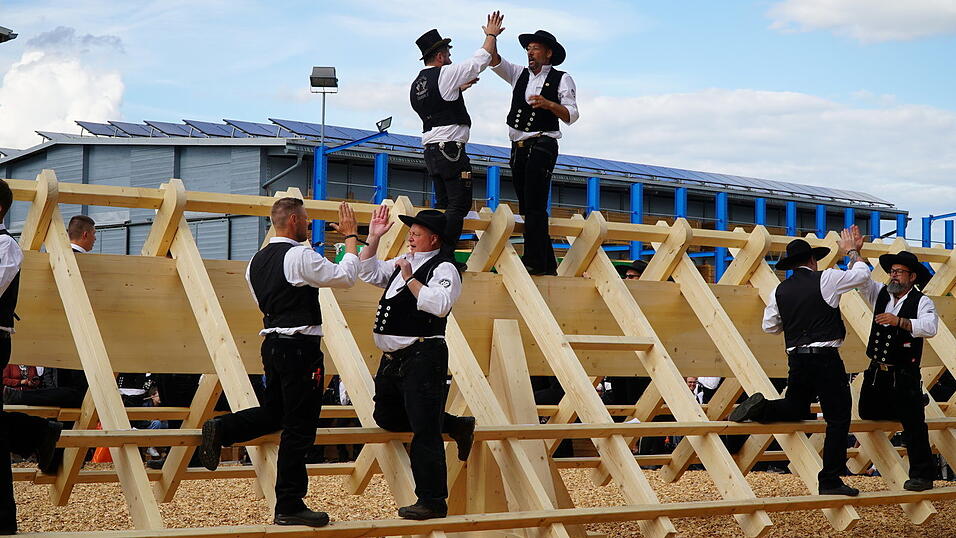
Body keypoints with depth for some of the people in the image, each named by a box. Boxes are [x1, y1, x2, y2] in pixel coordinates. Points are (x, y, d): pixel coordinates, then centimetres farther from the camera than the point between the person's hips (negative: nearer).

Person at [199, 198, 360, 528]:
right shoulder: (301, 256, -14)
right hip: (300, 347, -8)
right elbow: (346, 277, -8)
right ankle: (289, 507, 3)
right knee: (299, 427, -1)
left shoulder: (258, 261, 12)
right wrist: (350, 236, 1)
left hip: (272, 343, 8)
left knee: (273, 413, 22)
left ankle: (220, 429, -1)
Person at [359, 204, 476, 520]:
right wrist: (373, 238, 14)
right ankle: (456, 426, 27)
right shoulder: (404, 262, 18)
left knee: (424, 430, -9)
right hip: (393, 357, 10)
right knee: (387, 417, 19)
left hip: (423, 356, -10)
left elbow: (439, 305, -24)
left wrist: (410, 279, -18)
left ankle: (432, 502, -2)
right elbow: (368, 273, 24)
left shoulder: (443, 269, -9)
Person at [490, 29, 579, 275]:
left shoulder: (561, 79, 4)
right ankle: (547, 265, 8)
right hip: (518, 147, 6)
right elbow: (495, 62, 10)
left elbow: (571, 116, -3)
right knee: (527, 208, 4)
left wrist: (548, 104, -19)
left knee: (535, 208, -14)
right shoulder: (519, 75, 19)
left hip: (542, 146, -6)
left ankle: (534, 262, -17)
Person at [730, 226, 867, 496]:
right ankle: (830, 481, -1)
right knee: (838, 418, 1)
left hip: (796, 359, 5)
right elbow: (862, 274, 7)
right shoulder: (825, 279, -4)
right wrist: (852, 251, 22)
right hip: (825, 358, -5)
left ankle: (760, 408, -5)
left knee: (796, 408, 24)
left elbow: (769, 325, 16)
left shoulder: (780, 290, 9)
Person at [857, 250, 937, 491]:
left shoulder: (922, 302, -6)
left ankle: (922, 475, -3)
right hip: (876, 373, 6)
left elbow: (930, 327, -22)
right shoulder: (879, 294, 11)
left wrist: (899, 321, -32)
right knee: (868, 413, 9)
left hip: (904, 378, -6)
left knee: (913, 424, -8)